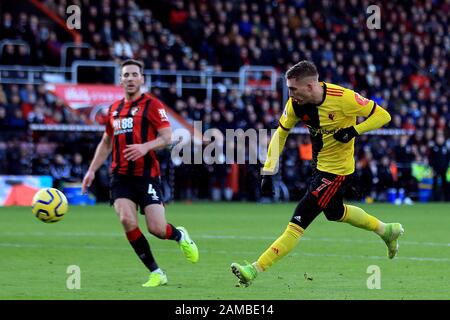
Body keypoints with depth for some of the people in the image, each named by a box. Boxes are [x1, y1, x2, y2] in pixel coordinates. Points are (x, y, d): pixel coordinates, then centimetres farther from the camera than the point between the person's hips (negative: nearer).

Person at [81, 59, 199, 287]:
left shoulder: (152, 105, -2)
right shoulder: (114, 109, 15)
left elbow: (167, 137, -10)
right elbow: (106, 143, 25)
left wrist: (145, 147, -28)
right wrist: (92, 170, 18)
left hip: (146, 174, -4)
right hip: (121, 176, 4)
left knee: (157, 229, -11)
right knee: (127, 221, -18)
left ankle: (180, 236, 29)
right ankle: (156, 273, -5)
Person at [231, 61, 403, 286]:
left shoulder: (342, 98, -27)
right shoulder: (295, 104, -11)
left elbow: (383, 116, -15)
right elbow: (280, 134, 2)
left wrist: (353, 131, -28)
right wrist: (268, 173, -5)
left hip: (337, 170, -8)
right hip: (319, 164, 8)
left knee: (299, 221, -12)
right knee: (334, 212, 29)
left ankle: (255, 270, -12)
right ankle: (387, 231, 49)